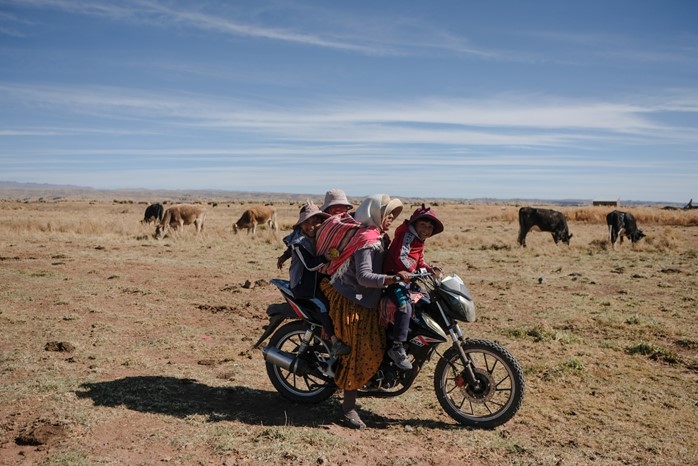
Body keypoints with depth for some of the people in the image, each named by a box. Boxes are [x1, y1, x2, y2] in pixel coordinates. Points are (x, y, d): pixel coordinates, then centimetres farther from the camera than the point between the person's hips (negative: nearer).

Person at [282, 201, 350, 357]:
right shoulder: (298, 241, -10)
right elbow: (310, 264, -22)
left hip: (320, 279, 7)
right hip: (303, 282, -6)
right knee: (324, 305, -28)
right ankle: (335, 342, -27)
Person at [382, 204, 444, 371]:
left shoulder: (419, 241, 20)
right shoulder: (407, 235, -11)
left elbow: (418, 262, 24)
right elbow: (400, 257, -24)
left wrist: (428, 268, 5)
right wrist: (413, 273, -27)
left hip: (407, 279, 11)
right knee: (405, 306, -29)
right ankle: (397, 348, -30)